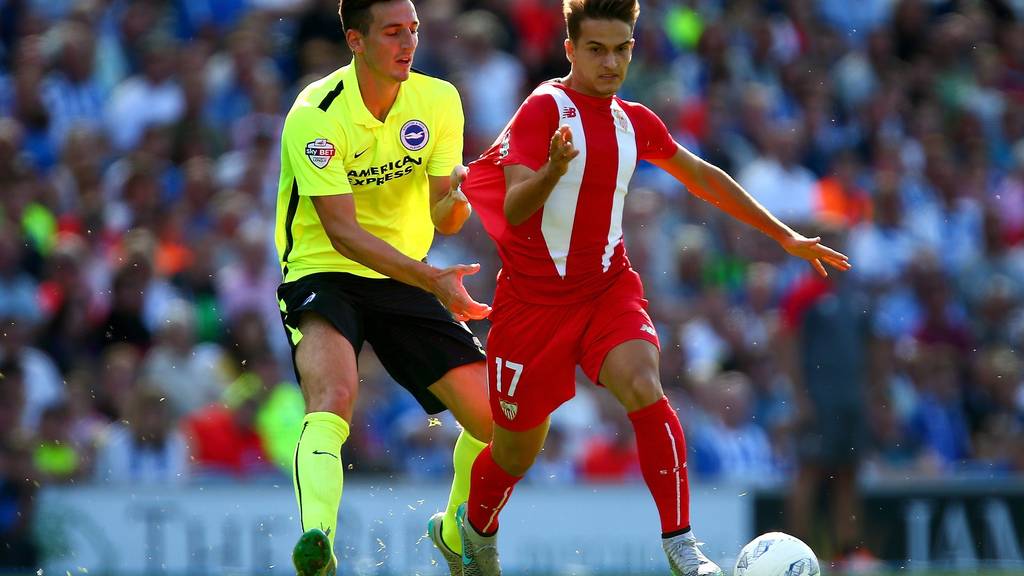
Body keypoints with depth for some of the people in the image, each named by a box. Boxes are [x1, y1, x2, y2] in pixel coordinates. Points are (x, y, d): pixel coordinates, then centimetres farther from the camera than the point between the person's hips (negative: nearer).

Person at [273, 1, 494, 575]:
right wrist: (432, 281, -33)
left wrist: (459, 199, -27)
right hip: (323, 273, -5)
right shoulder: (316, 114, -19)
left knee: (491, 416, -2)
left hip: (407, 280, 5)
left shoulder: (439, 101, -3)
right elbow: (343, 231, -23)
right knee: (333, 393, -35)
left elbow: (443, 218, -2)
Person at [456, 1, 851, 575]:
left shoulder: (634, 122, 6)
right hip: (535, 296, -3)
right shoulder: (544, 109, -12)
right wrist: (553, 169, -42)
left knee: (644, 388, -26)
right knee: (516, 450, 7)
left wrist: (786, 237, 24)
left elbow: (704, 177, 22)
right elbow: (513, 210, -22)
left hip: (609, 288, 3)